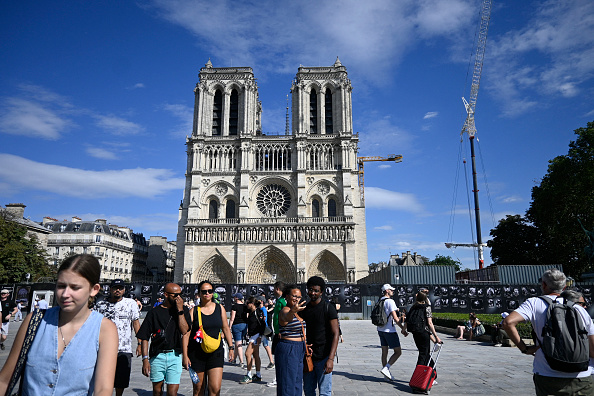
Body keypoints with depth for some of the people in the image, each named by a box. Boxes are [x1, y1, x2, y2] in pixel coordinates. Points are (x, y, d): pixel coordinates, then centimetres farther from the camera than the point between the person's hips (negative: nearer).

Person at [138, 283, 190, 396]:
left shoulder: (183, 310, 7)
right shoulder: (154, 312, 3)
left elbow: (184, 330, -7)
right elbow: (144, 337, 2)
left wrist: (180, 310, -10)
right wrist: (145, 359, -7)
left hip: (175, 356, 0)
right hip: (157, 356, 0)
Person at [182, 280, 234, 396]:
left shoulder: (220, 308, 5)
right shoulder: (194, 311, -3)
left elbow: (225, 329, 12)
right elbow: (186, 334, -3)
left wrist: (231, 347, 8)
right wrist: (185, 356, -8)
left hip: (216, 353, 1)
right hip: (197, 353, -1)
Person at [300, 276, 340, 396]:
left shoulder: (328, 308, -9)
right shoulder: (304, 309, 8)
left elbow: (335, 334, -12)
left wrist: (331, 359, -20)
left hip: (323, 357, -5)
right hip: (308, 356, 5)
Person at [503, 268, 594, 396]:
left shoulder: (534, 303, -3)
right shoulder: (579, 309, 5)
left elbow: (508, 322, -17)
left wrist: (524, 348, -4)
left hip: (547, 378, -2)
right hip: (582, 380, 2)